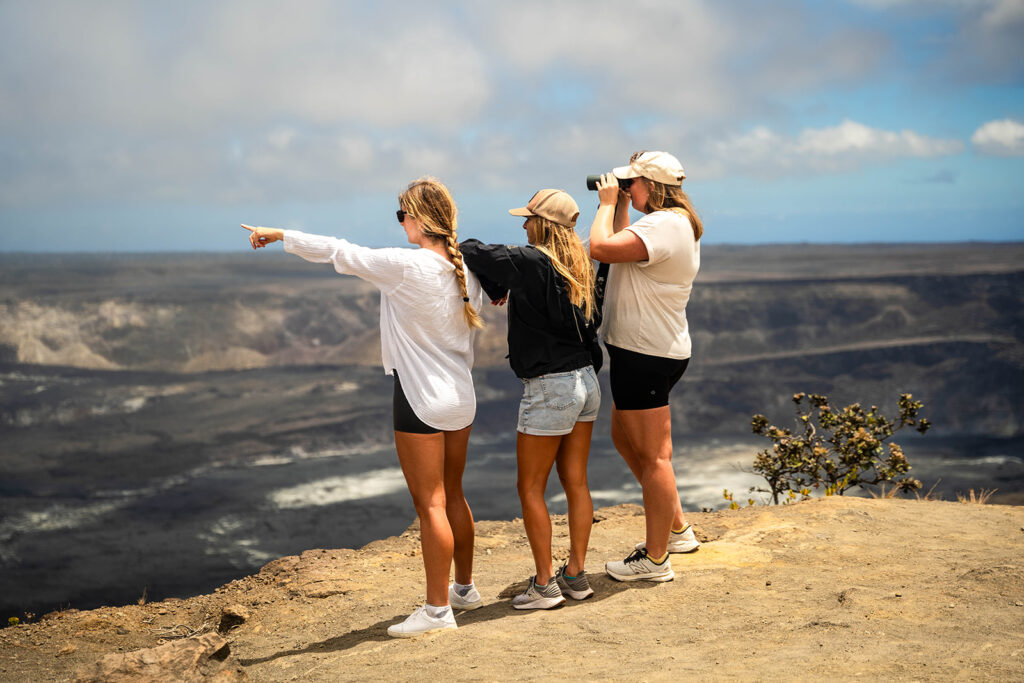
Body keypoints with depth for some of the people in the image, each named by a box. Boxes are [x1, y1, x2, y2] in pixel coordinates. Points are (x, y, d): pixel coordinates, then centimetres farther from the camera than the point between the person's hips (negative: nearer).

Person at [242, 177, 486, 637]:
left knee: (430, 504, -1)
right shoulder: (465, 269, 3)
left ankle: (437, 608, 6)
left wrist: (280, 235, 0)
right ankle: (464, 589, 31)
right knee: (452, 496, 19)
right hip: (461, 396, 8)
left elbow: (338, 253, -12)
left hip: (422, 400, -8)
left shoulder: (406, 266, -19)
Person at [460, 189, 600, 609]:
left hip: (549, 388, -8)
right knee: (575, 483, 13)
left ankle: (545, 584, 8)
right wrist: (504, 288, 7)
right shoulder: (576, 267, 7)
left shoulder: (530, 263, -17)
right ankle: (576, 575, 20)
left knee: (530, 488, 3)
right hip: (585, 381, 8)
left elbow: (475, 254, -12)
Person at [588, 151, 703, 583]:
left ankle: (655, 559, 9)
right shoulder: (676, 223, 13)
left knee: (653, 455, -2)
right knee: (624, 437, 22)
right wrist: (619, 207, 14)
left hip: (646, 355, -11)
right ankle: (676, 529, 31)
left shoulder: (663, 225, -21)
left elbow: (601, 248, -30)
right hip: (651, 350, 11)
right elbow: (624, 250, 22)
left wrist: (608, 203, -13)